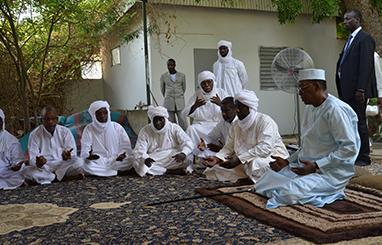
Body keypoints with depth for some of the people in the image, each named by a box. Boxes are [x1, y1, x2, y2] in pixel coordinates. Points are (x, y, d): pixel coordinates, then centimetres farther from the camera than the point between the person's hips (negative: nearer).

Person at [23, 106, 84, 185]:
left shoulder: (65, 131, -1)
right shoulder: (35, 135, -5)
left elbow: (73, 152, -6)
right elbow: (32, 159, -10)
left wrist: (67, 155, -31)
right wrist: (38, 163, -35)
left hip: (63, 165, 0)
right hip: (43, 168, 0)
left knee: (79, 162, -28)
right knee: (26, 171, -31)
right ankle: (65, 176, -22)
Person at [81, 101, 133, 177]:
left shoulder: (117, 127, 6)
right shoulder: (89, 129, 4)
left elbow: (126, 147, 2)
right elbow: (85, 150, -4)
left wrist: (122, 155, -22)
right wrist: (88, 155, -29)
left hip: (116, 161, 1)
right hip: (97, 162, -1)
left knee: (129, 161, -29)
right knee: (87, 165, -32)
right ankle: (117, 172, -23)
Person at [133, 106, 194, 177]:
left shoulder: (174, 128, -1)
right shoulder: (145, 131, -1)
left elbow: (187, 143, -10)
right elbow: (139, 150, -9)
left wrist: (183, 154, -33)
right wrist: (145, 158, -33)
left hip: (173, 158, 0)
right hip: (153, 160, 0)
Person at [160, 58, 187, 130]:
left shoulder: (182, 75, 6)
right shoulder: (163, 76, 6)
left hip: (180, 102, 0)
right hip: (168, 102, 0)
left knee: (182, 120, -7)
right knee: (171, 121, 0)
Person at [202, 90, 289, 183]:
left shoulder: (265, 121, -13)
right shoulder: (236, 125, 9)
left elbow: (265, 148, -26)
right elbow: (229, 147, 5)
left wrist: (239, 159, -31)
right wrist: (217, 158, -16)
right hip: (245, 164, 7)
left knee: (255, 164, -40)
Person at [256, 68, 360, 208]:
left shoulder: (335, 109, -17)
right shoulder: (309, 109, 11)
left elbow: (350, 148, -22)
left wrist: (316, 166, -23)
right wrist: (287, 162, 5)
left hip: (331, 172, -8)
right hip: (308, 166, 8)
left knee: (289, 194, -29)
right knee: (263, 183, -1)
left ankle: (331, 191, -5)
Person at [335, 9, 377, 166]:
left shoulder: (365, 39, -8)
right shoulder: (351, 40, 20)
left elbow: (366, 66, -16)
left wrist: (360, 89, -21)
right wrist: (341, 90, 14)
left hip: (357, 90, -9)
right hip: (347, 91, 9)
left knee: (359, 123, -3)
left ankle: (363, 158, 5)